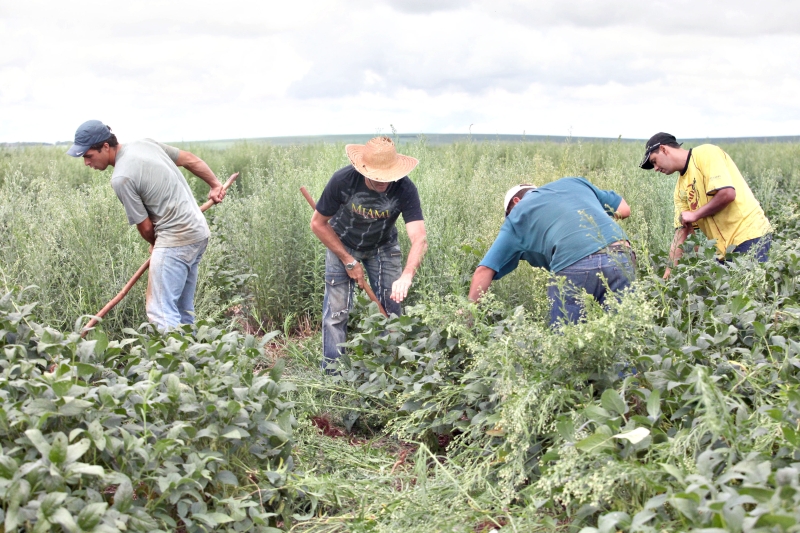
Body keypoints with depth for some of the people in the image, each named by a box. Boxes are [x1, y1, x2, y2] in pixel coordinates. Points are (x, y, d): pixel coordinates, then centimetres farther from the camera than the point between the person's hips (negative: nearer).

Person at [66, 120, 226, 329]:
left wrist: (154, 244, 13)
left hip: (176, 238, -9)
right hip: (198, 233, 9)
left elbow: (145, 226, -8)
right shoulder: (146, 144, 7)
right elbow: (191, 160, 15)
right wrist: (215, 184, 25)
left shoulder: (121, 178, -16)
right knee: (183, 309, 13)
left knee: (161, 310, -12)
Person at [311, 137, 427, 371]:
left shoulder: (405, 189, -32)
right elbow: (318, 223, -18)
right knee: (336, 311, -6)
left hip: (382, 248, 1)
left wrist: (406, 276, -57)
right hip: (341, 246, -1)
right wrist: (348, 261, -18)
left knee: (392, 309, -3)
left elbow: (419, 239, -40)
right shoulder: (343, 180, -31)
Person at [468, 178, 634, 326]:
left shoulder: (517, 215, 22)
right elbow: (624, 209, 31)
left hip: (575, 267, -3)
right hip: (620, 258, 3)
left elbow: (485, 270, 16)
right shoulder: (575, 182, 30)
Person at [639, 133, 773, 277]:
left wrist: (695, 214, -8)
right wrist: (669, 271, 6)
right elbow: (682, 230, 12)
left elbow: (727, 193, -20)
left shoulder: (706, 153, -8)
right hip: (724, 248, 8)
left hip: (749, 235, -8)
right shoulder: (681, 187, 14)